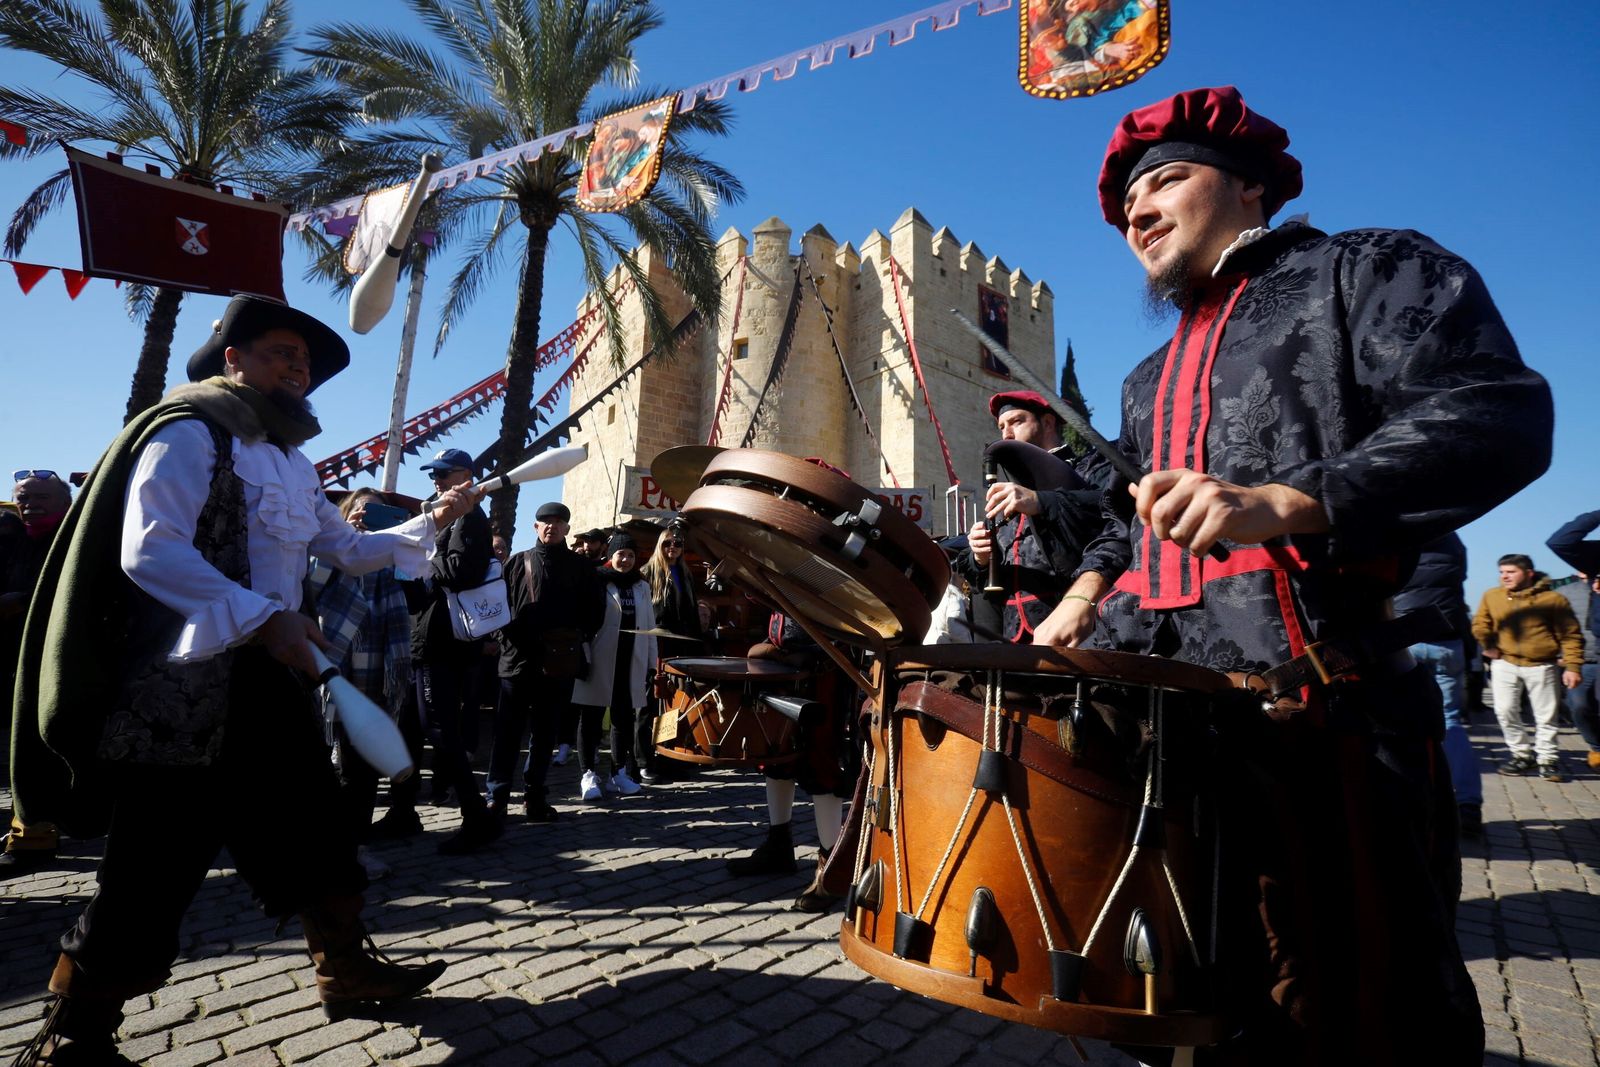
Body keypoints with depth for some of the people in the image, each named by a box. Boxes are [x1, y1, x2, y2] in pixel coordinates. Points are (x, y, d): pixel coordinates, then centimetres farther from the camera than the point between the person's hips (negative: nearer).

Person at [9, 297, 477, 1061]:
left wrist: (430, 523, 14)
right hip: (188, 689, -9)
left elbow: (349, 551, 24)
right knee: (154, 868, 0)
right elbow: (151, 551, -21)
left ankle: (347, 971, 27)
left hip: (270, 681, 9)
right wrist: (263, 619, -26)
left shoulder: (293, 463, 19)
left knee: (313, 828, 13)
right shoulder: (191, 432, -8)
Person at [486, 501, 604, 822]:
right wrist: (508, 635, -4)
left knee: (545, 733, 9)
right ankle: (497, 796, 8)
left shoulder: (580, 567, 8)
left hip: (560, 663, 1)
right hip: (518, 658, 0)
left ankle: (534, 794, 18)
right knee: (508, 732, 1)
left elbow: (595, 610, 10)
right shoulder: (518, 563, 8)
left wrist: (577, 638, 1)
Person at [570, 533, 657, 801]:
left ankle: (619, 773, 20)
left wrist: (651, 663, 9)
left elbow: (649, 627, 14)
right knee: (591, 718, 2)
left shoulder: (642, 587, 12)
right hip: (600, 662, -4)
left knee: (624, 718, 10)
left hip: (631, 663, 5)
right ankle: (589, 775, 9)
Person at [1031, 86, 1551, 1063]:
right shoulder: (1150, 382, 27)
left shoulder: (1366, 269, 6)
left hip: (1320, 699, -6)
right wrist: (1087, 595, 12)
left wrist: (1283, 503, -26)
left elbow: (1500, 412, -10)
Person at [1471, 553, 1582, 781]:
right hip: (1505, 664, 2)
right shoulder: (1492, 596, 1)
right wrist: (1489, 646, -1)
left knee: (1546, 716, 4)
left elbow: (1571, 635, -4)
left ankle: (1548, 759, 17)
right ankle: (1522, 754, 13)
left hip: (1541, 666, -1)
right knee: (1505, 711, -3)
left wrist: (1572, 666, -9)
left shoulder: (1552, 599, -5)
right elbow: (1480, 625, 9)